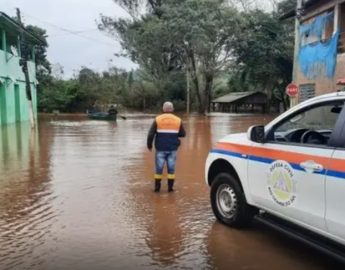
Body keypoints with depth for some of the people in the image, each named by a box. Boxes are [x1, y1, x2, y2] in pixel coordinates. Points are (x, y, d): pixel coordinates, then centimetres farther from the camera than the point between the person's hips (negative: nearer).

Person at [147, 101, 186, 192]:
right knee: (171, 168, 7)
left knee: (159, 168, 7)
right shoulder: (178, 120, 3)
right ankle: (170, 187, 9)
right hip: (172, 148, 1)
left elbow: (151, 134, -6)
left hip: (161, 148, -1)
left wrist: (149, 145, 6)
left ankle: (157, 187, 12)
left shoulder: (158, 119, -2)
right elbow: (183, 134, 7)